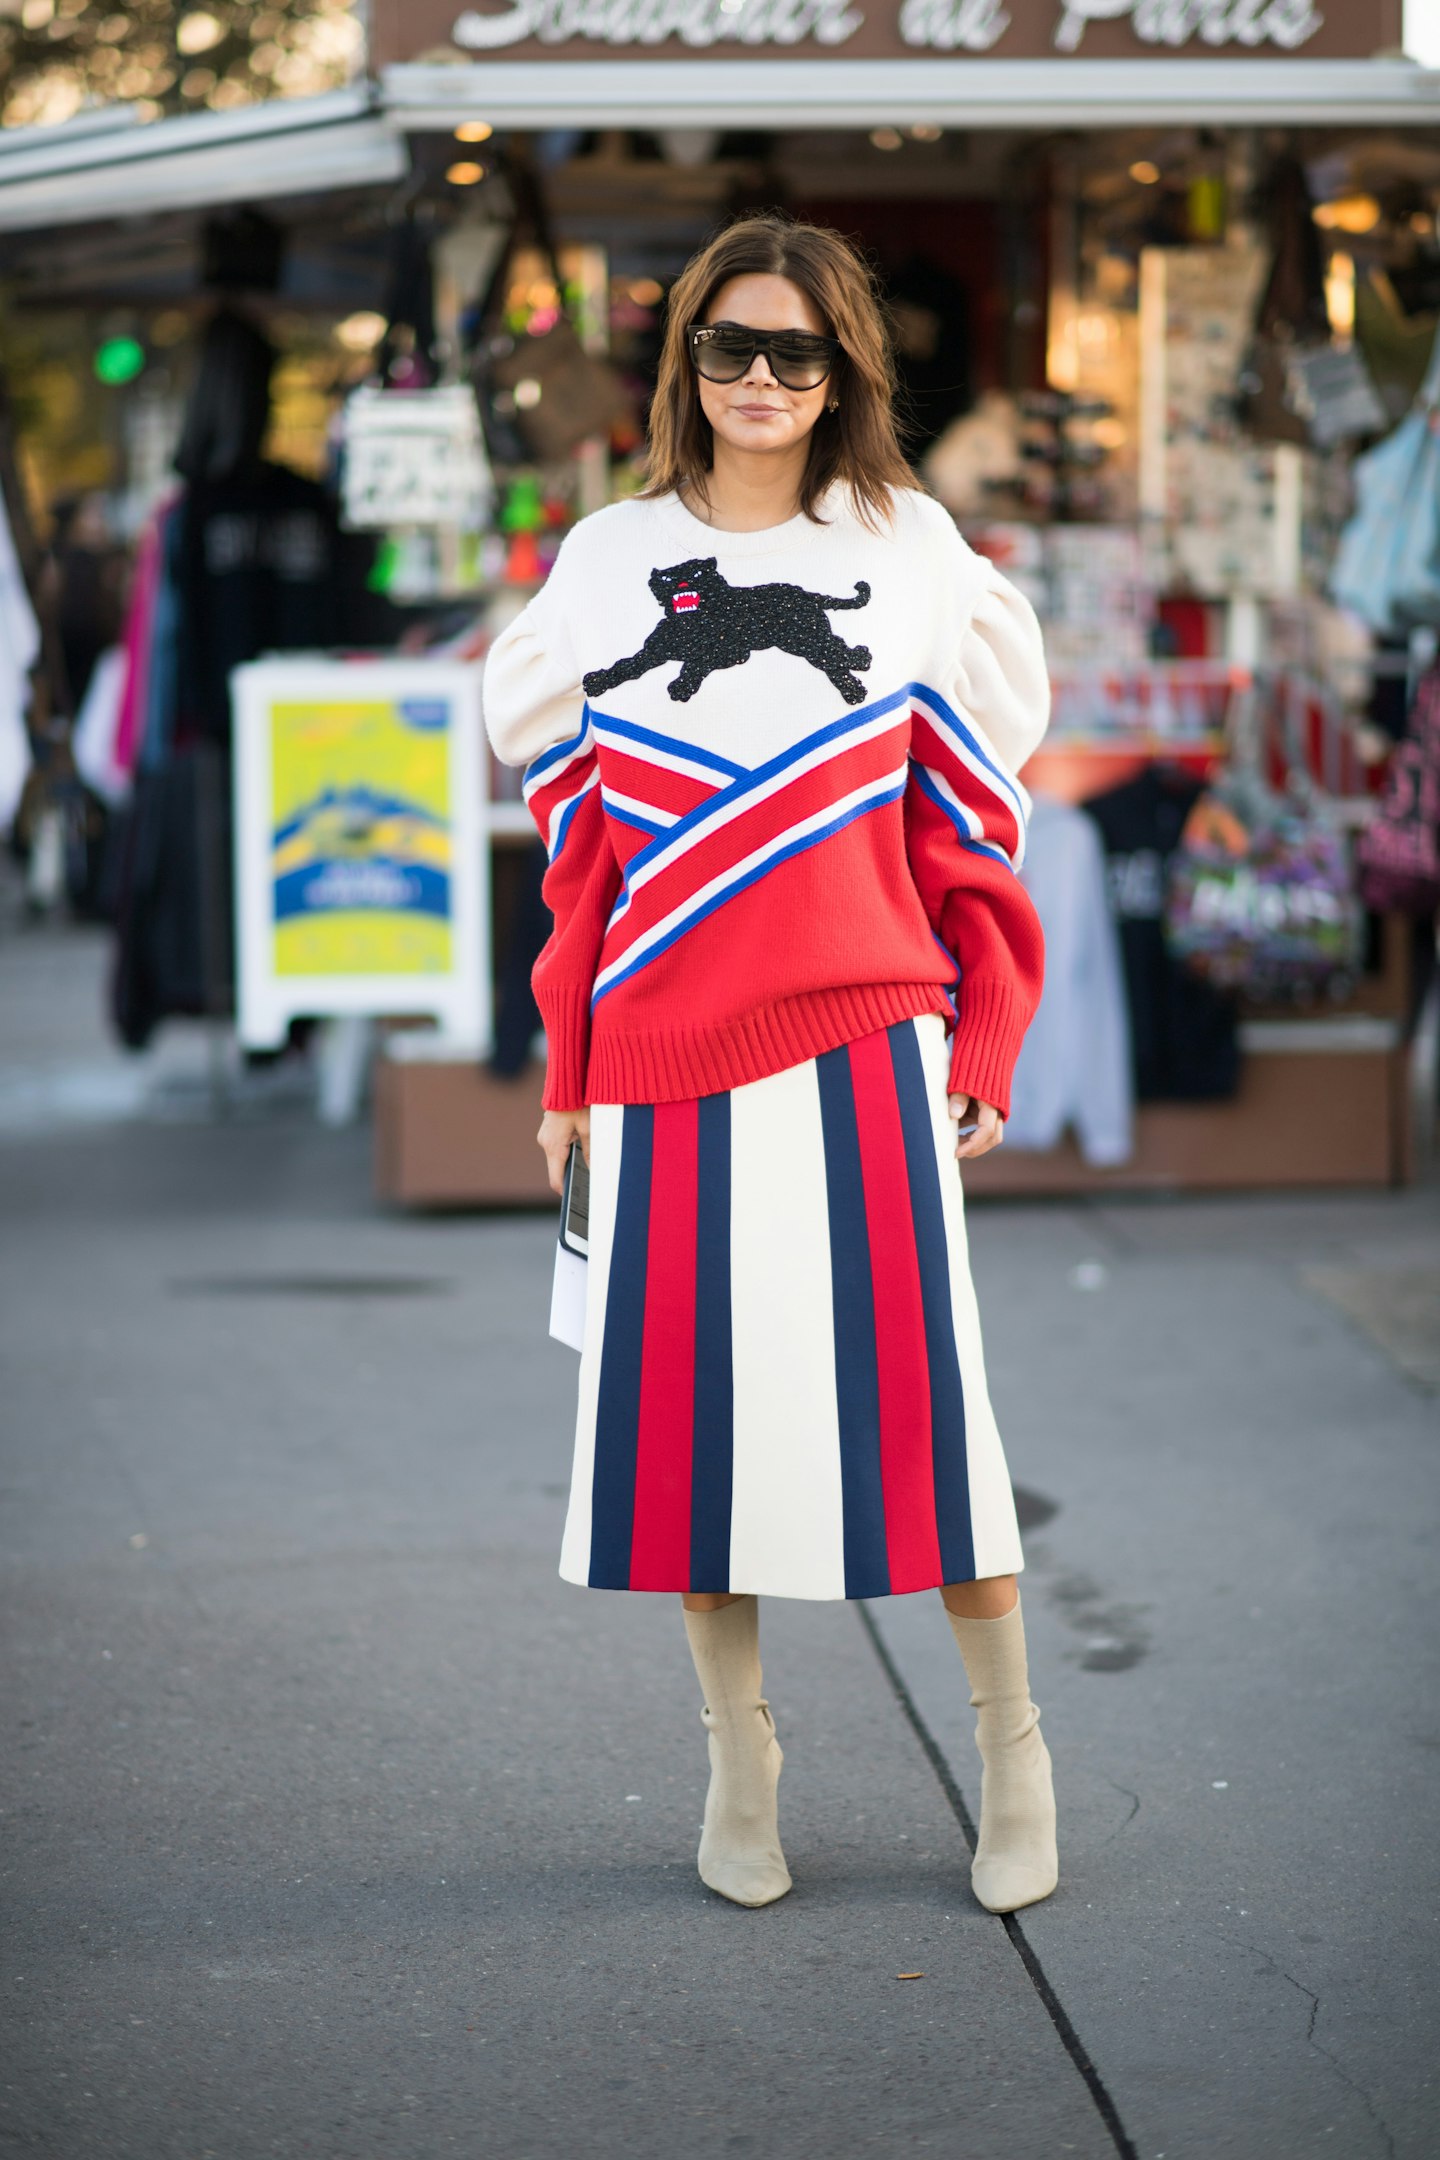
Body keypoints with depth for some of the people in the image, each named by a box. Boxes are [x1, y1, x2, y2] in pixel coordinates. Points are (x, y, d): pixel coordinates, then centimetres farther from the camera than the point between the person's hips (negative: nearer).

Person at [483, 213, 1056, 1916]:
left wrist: (984, 1041, 2)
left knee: (912, 1384, -4)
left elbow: (968, 821, 7)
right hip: (666, 1065, 2)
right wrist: (569, 1072, 9)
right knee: (685, 1401, 3)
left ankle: (1010, 1741, 11)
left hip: (863, 1043, -1)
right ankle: (738, 1756, 18)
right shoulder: (606, 567, 9)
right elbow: (577, 838, 10)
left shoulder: (910, 554, 6)